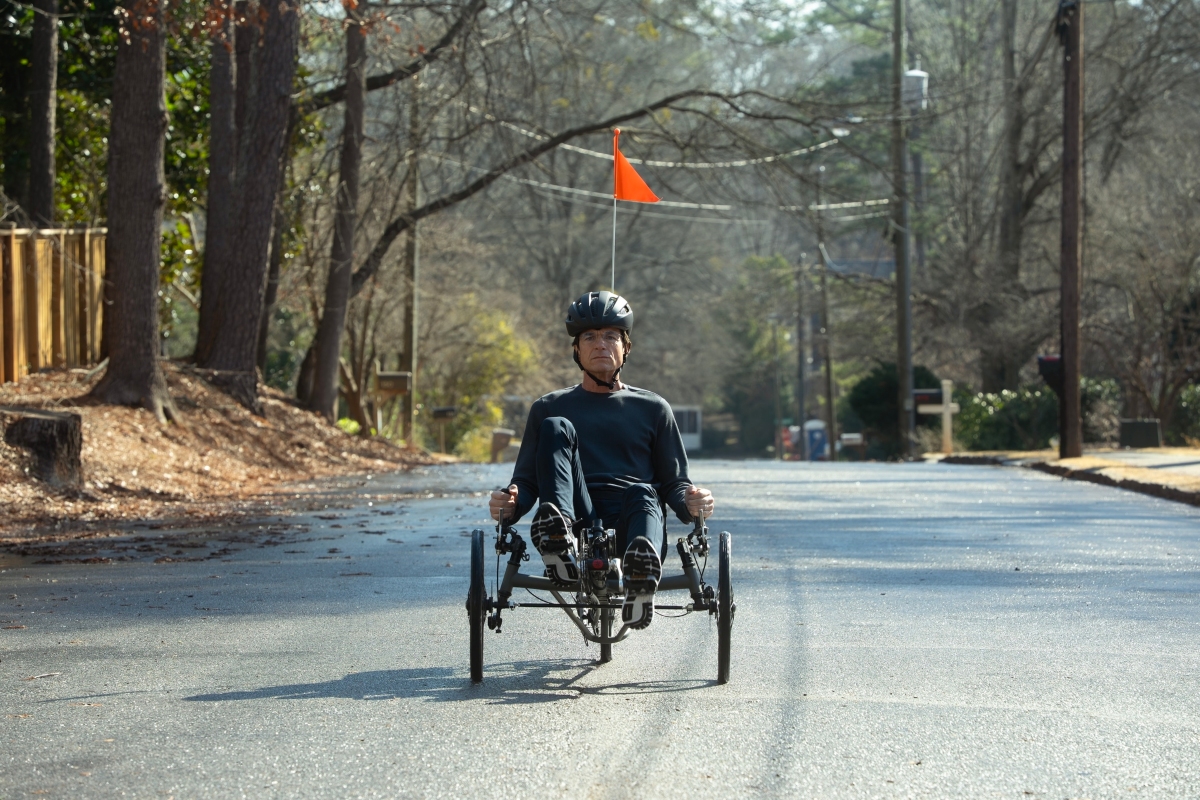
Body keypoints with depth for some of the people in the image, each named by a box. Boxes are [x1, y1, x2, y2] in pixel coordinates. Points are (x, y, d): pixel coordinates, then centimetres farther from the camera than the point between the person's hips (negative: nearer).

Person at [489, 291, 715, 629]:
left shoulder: (652, 409, 23)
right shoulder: (549, 408, 24)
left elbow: (673, 483, 19)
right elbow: (526, 480, 20)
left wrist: (692, 504, -5)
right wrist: (510, 504, -5)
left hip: (629, 525, 0)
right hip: (578, 521, 1)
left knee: (642, 493, -35)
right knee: (555, 427, -19)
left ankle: (641, 579, -70)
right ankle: (560, 541, -47)